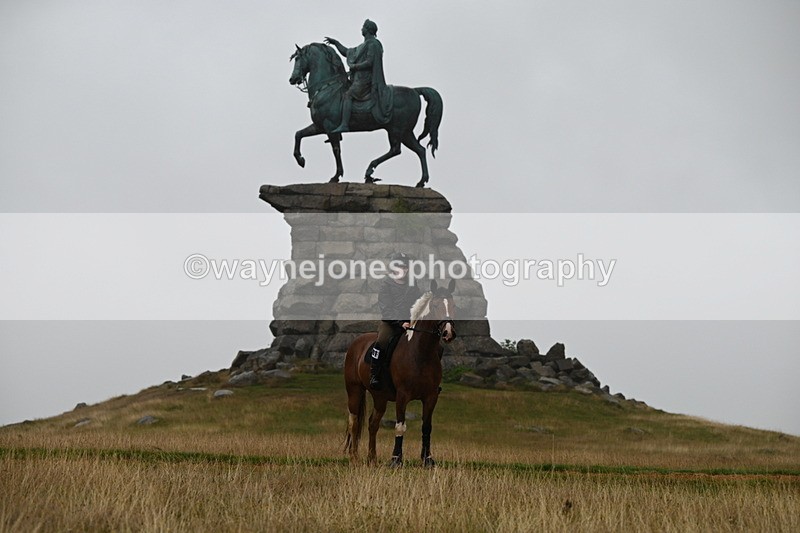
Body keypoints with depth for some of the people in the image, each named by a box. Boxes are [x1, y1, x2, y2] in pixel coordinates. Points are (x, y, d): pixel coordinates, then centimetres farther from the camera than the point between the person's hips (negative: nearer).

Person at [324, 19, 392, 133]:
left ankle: (344, 125, -34)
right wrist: (335, 43, 29)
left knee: (347, 96, -22)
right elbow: (347, 53, 31)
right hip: (360, 78, 11)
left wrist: (354, 66, -11)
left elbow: (369, 62, -20)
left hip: (365, 80, -11)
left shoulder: (373, 44, -10)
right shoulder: (365, 45, 22)